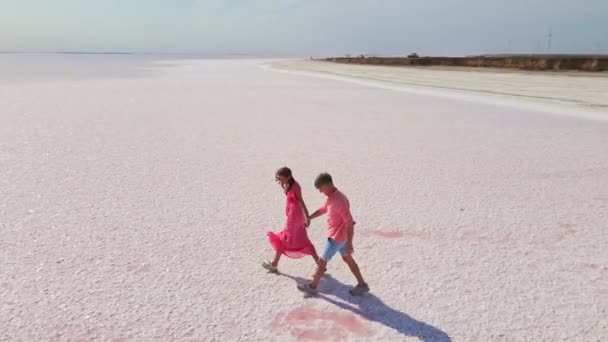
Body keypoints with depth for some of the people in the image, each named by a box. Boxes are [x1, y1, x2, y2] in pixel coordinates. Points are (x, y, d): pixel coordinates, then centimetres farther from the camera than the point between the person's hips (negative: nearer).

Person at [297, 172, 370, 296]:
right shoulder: (331, 197, 2)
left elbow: (350, 222, -29)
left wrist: (349, 243, -28)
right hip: (338, 234, 10)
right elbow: (323, 209, 21)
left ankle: (312, 286, 21)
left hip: (338, 236, -10)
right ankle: (362, 285, 28)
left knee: (322, 260, 4)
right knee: (348, 259, 18)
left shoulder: (339, 201, -29)